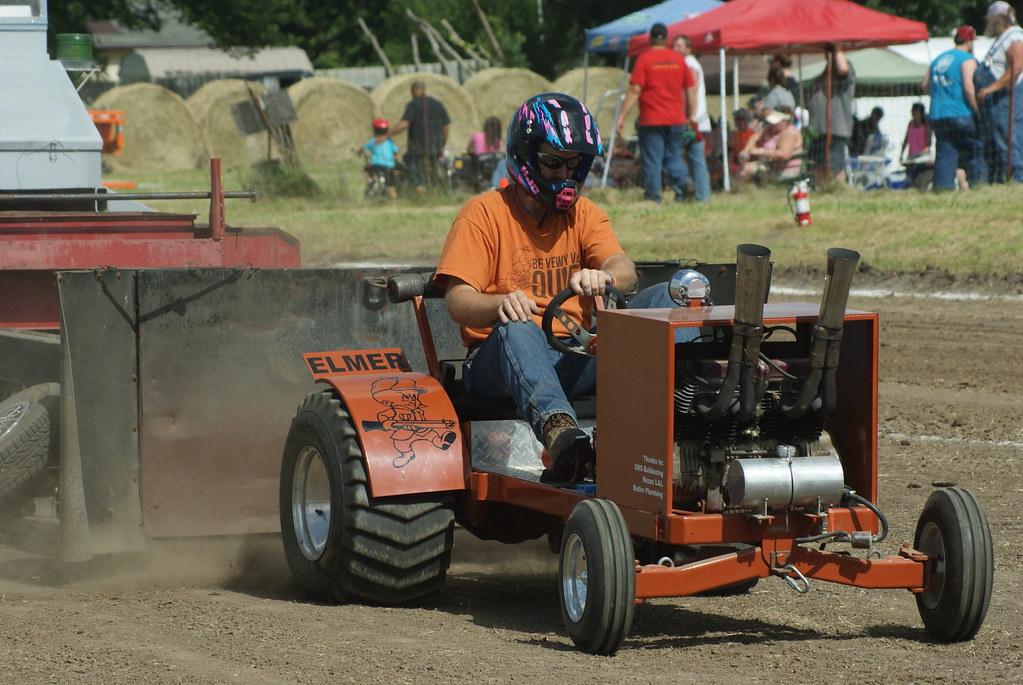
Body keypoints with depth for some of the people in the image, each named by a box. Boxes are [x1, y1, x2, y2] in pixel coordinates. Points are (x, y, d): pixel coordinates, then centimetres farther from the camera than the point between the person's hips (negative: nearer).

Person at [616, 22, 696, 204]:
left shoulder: (644, 59, -6)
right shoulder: (678, 59, 6)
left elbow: (635, 90, -12)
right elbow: (691, 88, 8)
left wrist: (622, 116, -9)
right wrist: (692, 115, 16)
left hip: (651, 120, -4)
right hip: (676, 119, 4)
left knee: (652, 159, 0)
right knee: (674, 156, 14)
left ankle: (653, 198, -2)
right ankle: (681, 188, -1)